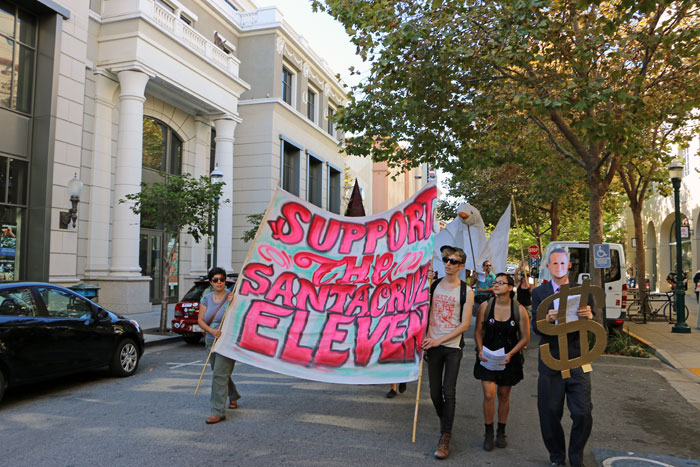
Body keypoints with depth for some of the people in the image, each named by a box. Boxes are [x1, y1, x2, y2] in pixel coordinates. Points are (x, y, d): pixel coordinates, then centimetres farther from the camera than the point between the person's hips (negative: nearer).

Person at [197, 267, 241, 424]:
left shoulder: (231, 297, -9)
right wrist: (212, 331, -14)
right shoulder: (207, 299, 6)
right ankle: (233, 396, 46)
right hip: (211, 341, 6)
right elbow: (200, 320, 3)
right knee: (220, 373, 20)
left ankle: (218, 412, -6)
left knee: (220, 375, -11)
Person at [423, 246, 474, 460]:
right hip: (433, 345, 3)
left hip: (453, 347, -3)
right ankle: (444, 421, 37)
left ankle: (445, 438, 4)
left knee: (449, 392, -5)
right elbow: (426, 313, 6)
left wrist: (439, 340, -13)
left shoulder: (466, 292, -5)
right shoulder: (433, 285, 3)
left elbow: (464, 325, -8)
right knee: (435, 392, 11)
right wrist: (426, 337, -9)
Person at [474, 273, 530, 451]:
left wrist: (510, 354, -13)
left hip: (509, 358, 0)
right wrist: (480, 350, -12)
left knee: (504, 395, 13)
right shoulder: (485, 306, -7)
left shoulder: (519, 310, -9)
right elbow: (478, 331, 2)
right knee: (489, 395, -8)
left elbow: (525, 337, -3)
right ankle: (488, 433, 11)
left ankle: (501, 432, 30)